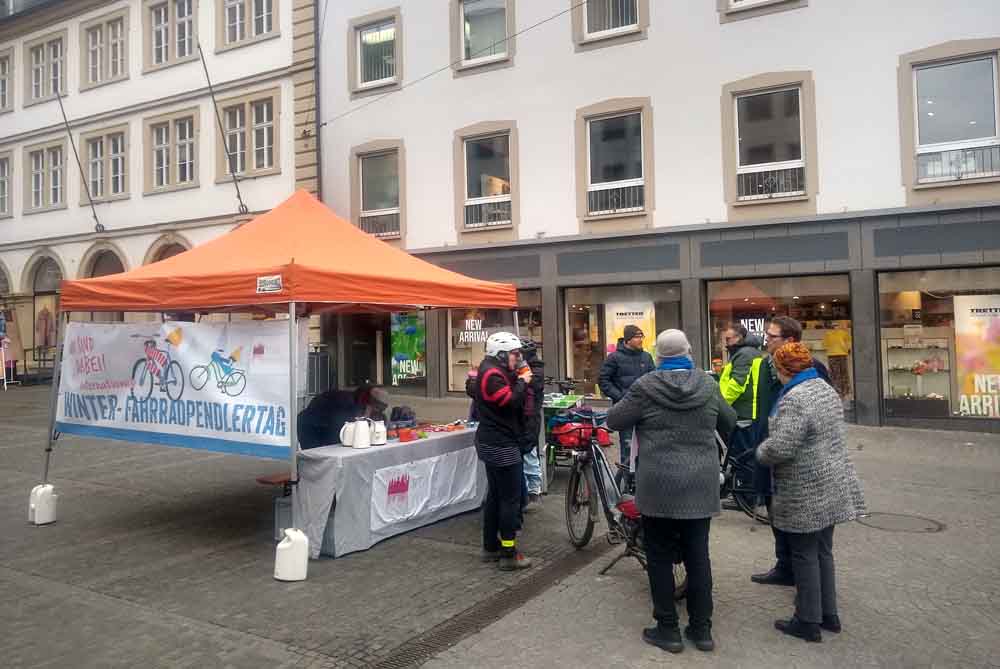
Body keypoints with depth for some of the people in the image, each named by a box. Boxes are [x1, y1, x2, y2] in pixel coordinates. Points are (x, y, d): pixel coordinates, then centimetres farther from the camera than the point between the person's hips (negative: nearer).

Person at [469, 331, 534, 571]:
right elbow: (510, 402, -24)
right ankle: (509, 554, -1)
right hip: (502, 446, -11)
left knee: (495, 496, 16)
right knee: (510, 499, -6)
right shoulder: (492, 374, -18)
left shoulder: (491, 371, 16)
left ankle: (491, 547, 25)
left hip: (493, 443, 11)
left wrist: (518, 380, 4)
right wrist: (522, 382, -10)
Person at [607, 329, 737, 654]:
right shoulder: (709, 385, 1)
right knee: (698, 555, 13)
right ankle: (701, 629, 22)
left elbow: (614, 420, -1)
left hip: (658, 487, -3)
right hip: (701, 485, 4)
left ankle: (668, 630, 16)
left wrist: (633, 409, 19)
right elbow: (729, 422, 16)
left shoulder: (646, 387, -10)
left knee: (660, 558, 8)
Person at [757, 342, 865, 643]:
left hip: (806, 493, -9)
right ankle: (829, 614, 30)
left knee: (805, 556, 4)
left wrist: (761, 451, -7)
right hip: (832, 488, 9)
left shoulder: (794, 399, -23)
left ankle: (808, 622, 16)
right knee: (823, 551, 19)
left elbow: (780, 448, -28)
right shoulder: (827, 389, 8)